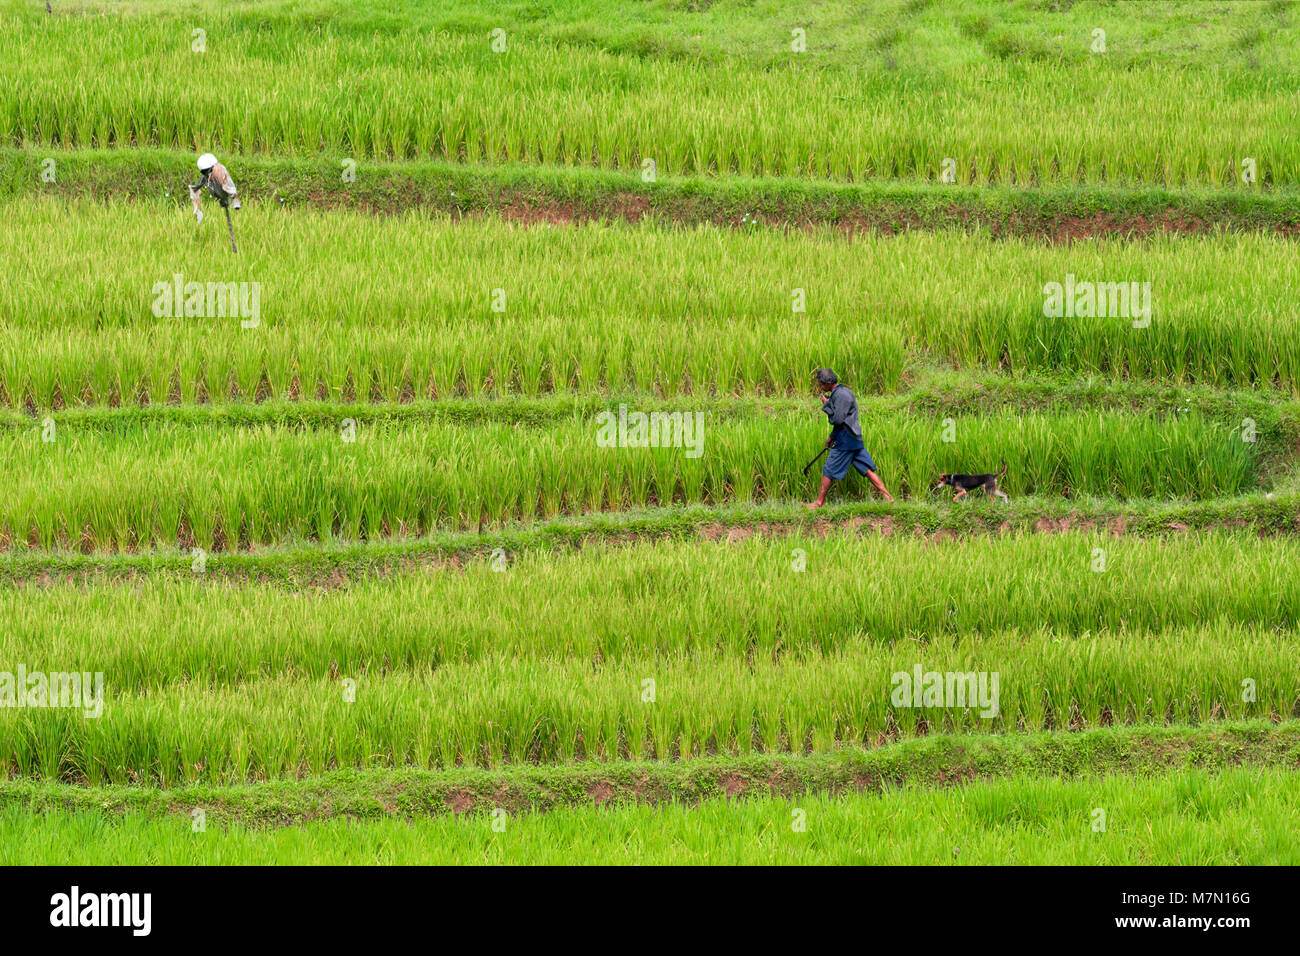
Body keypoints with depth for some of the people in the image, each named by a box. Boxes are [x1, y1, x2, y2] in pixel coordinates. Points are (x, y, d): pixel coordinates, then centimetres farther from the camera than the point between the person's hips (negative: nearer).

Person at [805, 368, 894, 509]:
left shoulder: (841, 395, -17)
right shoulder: (837, 393, 15)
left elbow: (837, 419, -23)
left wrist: (826, 406, -10)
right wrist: (832, 436, 25)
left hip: (846, 440, -10)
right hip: (855, 439, 10)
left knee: (829, 472, -1)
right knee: (867, 469, 9)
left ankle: (820, 502, 6)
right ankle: (887, 496, 6)